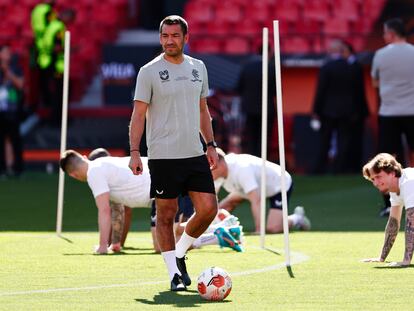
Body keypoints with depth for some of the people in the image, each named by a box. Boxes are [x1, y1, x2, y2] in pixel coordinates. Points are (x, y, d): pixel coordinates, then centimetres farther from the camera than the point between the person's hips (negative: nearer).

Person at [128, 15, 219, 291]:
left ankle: (179, 254, 20)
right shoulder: (149, 72, -4)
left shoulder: (198, 68, 11)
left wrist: (211, 145, 15)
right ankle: (174, 273, 7)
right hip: (163, 157, -4)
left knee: (208, 209, -2)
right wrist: (134, 152, -14)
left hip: (195, 155, 5)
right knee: (166, 215, -1)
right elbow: (138, 114, -5)